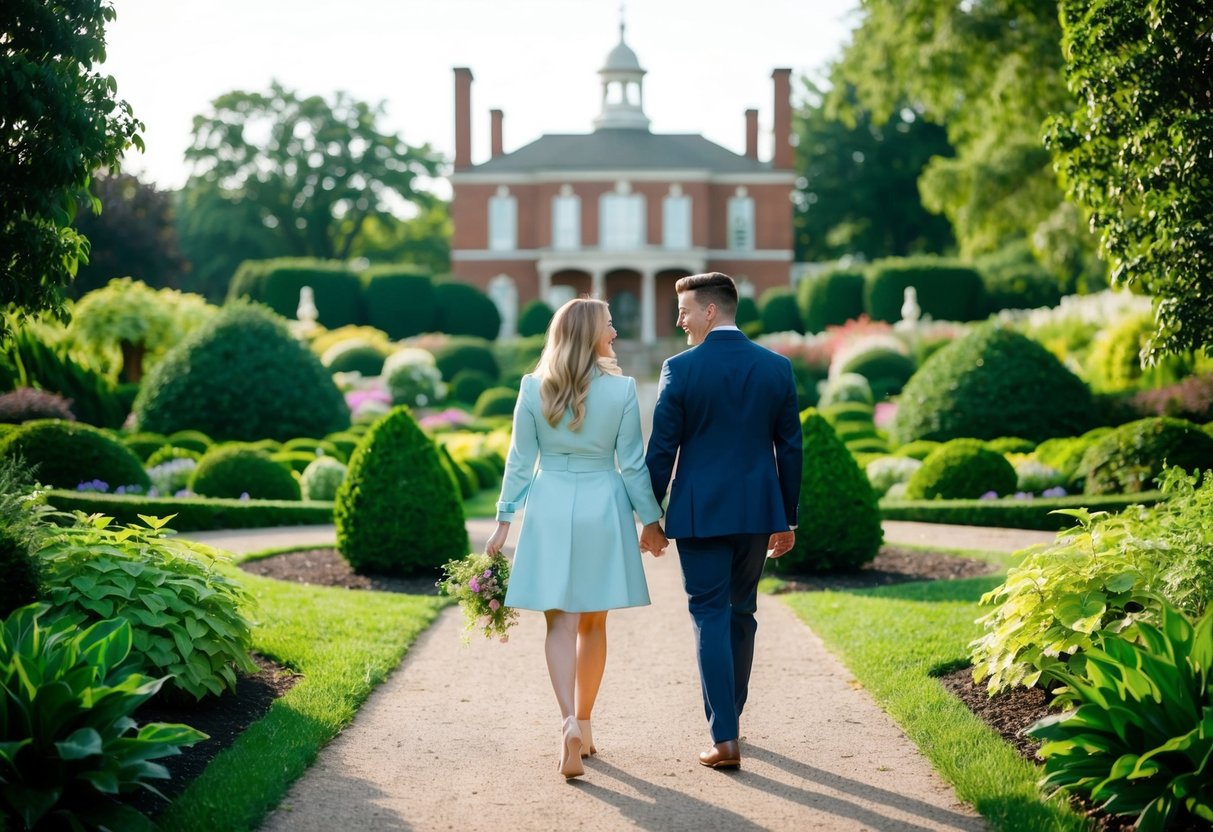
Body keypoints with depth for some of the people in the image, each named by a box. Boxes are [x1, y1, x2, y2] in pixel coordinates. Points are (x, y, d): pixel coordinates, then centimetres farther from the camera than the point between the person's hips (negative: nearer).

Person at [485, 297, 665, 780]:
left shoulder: (534, 388, -3)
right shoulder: (621, 389, -7)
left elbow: (520, 460, 1)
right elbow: (631, 464, -3)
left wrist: (504, 519, 8)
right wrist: (650, 518, 8)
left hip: (550, 509, 0)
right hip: (603, 508, 0)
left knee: (561, 621, 1)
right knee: (593, 623, 12)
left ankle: (570, 722, -18)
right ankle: (583, 726, 21)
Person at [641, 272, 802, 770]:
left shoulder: (681, 369, -9)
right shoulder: (777, 368, 2)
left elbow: (661, 449, -7)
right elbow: (789, 449, 6)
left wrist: (651, 517, 3)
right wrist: (787, 520, 14)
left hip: (699, 511, -4)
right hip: (757, 511, 4)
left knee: (710, 617, 0)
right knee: (742, 613, 17)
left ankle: (724, 737, -6)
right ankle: (730, 716, 30)